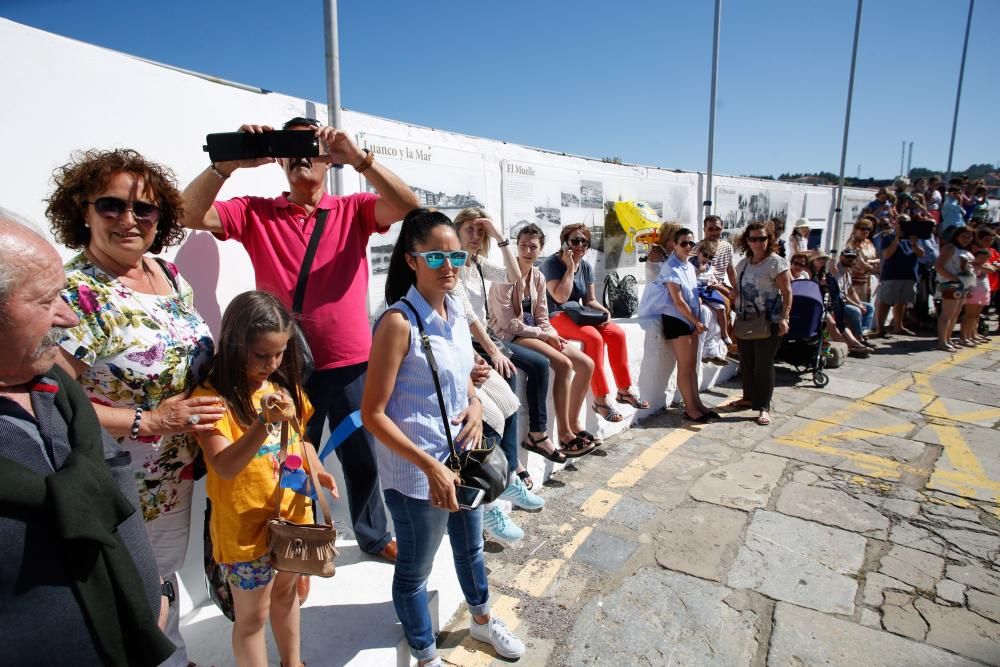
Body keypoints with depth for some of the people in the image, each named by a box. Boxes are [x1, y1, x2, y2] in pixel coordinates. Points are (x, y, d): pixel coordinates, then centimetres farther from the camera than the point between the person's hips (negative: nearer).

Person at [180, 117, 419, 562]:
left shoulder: (353, 210, 1)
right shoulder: (255, 214, 1)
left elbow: (407, 205, -16)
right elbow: (190, 215, -12)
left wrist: (358, 158, -27)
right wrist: (230, 161, -24)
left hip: (353, 366, 1)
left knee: (362, 458, 19)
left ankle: (374, 535, 42)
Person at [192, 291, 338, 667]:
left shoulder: (284, 384, 0)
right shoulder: (212, 397, -19)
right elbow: (224, 467, -27)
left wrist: (316, 470, -5)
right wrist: (264, 423, -41)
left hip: (293, 512, 6)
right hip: (246, 525, -6)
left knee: (286, 592, 26)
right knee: (253, 614, 11)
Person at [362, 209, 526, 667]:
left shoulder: (456, 313, 0)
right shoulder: (399, 322, -21)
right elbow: (373, 414, -20)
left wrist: (475, 404, -5)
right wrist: (430, 466, -24)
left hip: (462, 456, 8)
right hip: (416, 471, -7)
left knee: (470, 547, 28)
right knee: (415, 570, 15)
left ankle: (481, 621, 55)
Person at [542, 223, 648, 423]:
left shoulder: (586, 266, 10)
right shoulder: (551, 263, -11)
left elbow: (590, 300, 14)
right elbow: (561, 297, -22)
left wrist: (604, 311, -7)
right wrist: (570, 267, -18)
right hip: (555, 316, -7)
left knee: (617, 333, -12)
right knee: (594, 337, -31)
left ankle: (624, 390, -2)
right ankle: (600, 399, -25)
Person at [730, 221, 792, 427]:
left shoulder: (776, 262, -8)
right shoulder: (743, 263, 12)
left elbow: (787, 292, -11)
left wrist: (784, 318, -18)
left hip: (768, 322, -6)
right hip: (745, 320, 6)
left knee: (763, 364, -3)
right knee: (746, 361, 13)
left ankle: (764, 407, 6)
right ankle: (749, 397, 30)